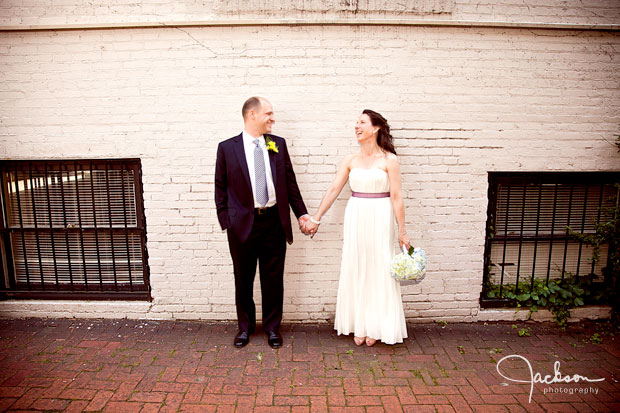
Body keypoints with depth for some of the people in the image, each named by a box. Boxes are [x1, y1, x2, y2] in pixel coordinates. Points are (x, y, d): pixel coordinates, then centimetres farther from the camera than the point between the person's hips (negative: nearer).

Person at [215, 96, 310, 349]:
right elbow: (221, 188, 2)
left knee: (273, 278, 10)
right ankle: (245, 326, 33)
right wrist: (226, 222, -3)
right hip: (242, 224, -1)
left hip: (274, 221, 2)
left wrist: (301, 213, 5)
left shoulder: (278, 144, 6)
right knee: (243, 279, 13)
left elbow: (290, 182, 9)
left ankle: (272, 327, 29)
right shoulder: (227, 148, -1)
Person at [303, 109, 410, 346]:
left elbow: (396, 197, -6)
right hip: (355, 218, 4)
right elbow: (333, 189, 5)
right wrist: (315, 218, 4)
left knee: (378, 271, 5)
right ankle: (359, 326, 24)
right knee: (355, 270, 8)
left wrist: (402, 232, -7)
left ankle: (375, 327, 22)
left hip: (380, 220, -3)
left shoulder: (389, 160, -4)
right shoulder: (351, 160, 6)